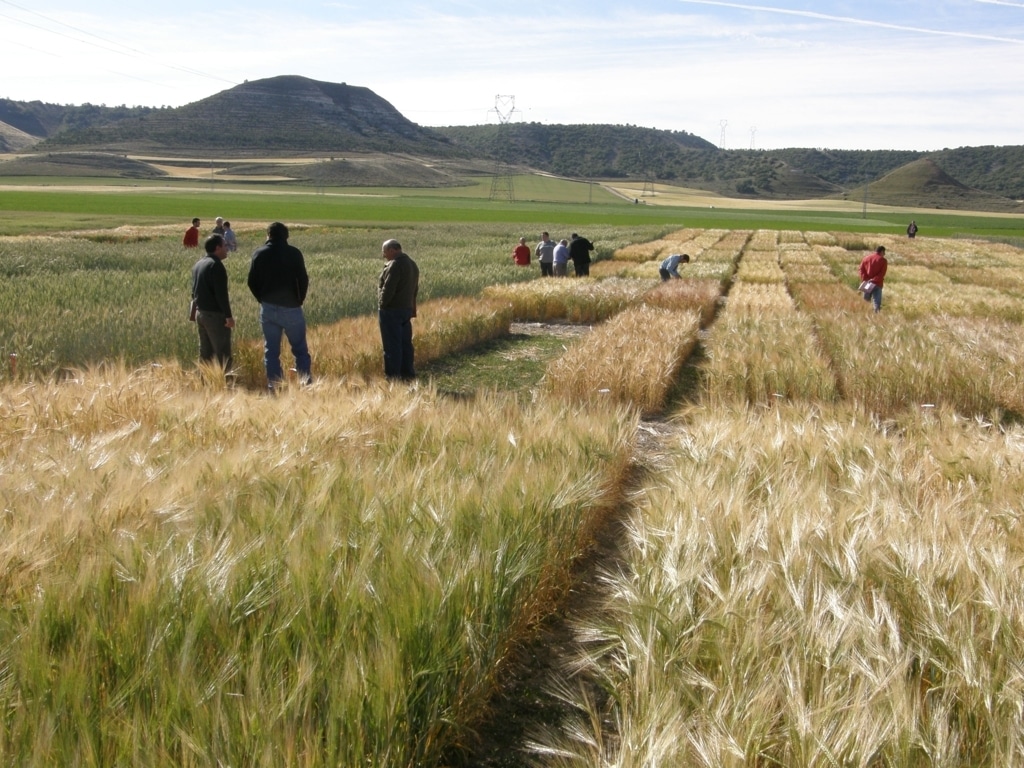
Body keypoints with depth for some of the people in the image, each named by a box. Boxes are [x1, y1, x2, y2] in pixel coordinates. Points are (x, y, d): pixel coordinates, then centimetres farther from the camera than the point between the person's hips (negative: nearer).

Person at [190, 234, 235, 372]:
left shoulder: (198, 264, 13)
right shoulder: (216, 265, -16)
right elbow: (221, 294, -20)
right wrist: (228, 316, -18)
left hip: (200, 313, 9)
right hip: (215, 314, -9)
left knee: (205, 353, 14)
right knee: (223, 354, -6)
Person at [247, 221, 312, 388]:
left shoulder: (259, 253, 1)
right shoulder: (294, 253, -6)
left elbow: (252, 282, 1)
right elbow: (303, 280, -7)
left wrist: (263, 299, 14)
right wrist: (299, 300, 8)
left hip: (268, 308, 2)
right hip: (291, 308, -2)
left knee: (271, 351, 8)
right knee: (300, 349, 6)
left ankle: (274, 386, 6)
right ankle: (306, 383, 0)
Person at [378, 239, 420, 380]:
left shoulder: (395, 265, -16)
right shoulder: (412, 264, 15)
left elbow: (388, 288, -20)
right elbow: (415, 289, 18)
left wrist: (382, 305, -10)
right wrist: (412, 309, 18)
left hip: (391, 310, -9)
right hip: (407, 309, 9)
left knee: (392, 344, -5)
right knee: (405, 343, 13)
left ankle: (392, 375, -3)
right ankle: (408, 373, 17)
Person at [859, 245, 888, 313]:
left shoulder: (866, 258, 10)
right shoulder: (883, 260, -2)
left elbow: (862, 269, 1)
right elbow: (882, 273, -13)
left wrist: (864, 280, -6)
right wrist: (874, 280, -17)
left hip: (867, 283, 3)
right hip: (877, 284, -3)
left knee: (866, 300, 14)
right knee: (877, 302, -4)